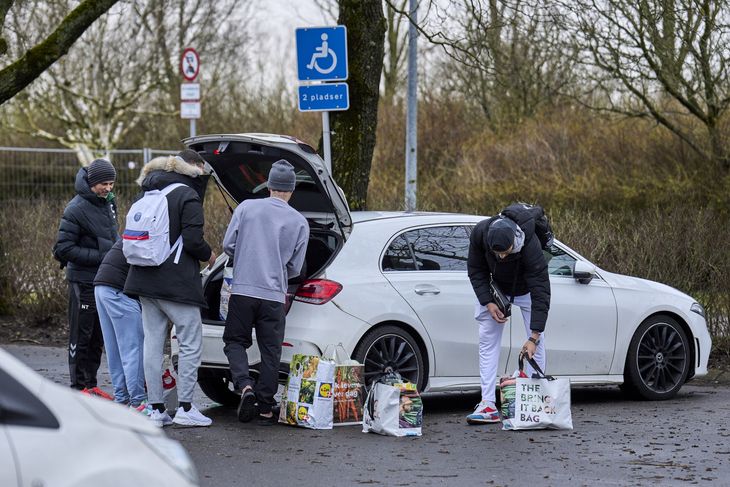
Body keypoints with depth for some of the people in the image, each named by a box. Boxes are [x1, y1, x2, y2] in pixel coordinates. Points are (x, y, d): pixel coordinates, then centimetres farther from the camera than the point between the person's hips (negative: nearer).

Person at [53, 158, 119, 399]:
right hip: (83, 281, -8)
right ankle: (79, 387, 6)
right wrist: (99, 256, -20)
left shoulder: (108, 201, 8)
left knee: (98, 336, 13)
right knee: (81, 336, 0)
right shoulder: (76, 209, -16)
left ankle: (91, 383, 21)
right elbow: (63, 248, -18)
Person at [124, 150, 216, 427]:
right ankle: (185, 408, -3)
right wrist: (209, 255, 2)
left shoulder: (150, 194, 15)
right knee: (191, 343, 0)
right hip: (177, 283, -7)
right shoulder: (187, 196, -9)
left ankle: (156, 409, 8)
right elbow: (193, 240, -16)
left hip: (145, 280, 7)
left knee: (152, 344, 7)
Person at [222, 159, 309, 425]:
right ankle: (265, 408, 9)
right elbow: (295, 268, 6)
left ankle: (245, 385, -11)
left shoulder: (246, 207, 0)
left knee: (235, 342, 13)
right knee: (270, 352, 8)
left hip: (242, 290, 0)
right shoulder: (300, 222, 2)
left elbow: (228, 245, 3)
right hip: (274, 296, 0)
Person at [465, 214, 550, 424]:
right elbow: (475, 269, -14)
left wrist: (533, 337, -42)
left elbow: (540, 292, -40)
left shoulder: (530, 245, -42)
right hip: (495, 288, 2)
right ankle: (488, 405, -7)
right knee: (487, 341, -4)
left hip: (526, 288, -2)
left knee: (537, 342, -7)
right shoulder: (480, 234, -34)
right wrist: (488, 302, -25)